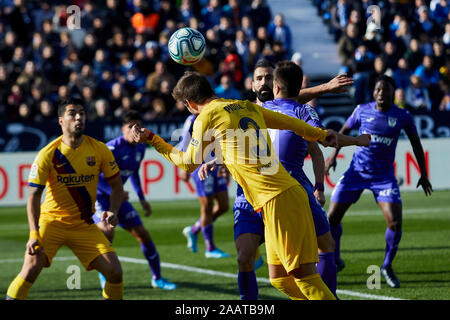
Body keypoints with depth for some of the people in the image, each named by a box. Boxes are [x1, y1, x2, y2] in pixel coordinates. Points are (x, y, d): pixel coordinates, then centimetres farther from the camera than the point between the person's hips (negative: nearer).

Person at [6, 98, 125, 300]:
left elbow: (116, 185, 7)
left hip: (85, 226, 3)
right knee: (31, 268, -22)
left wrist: (113, 211, -12)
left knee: (114, 272, -10)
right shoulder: (48, 154, -12)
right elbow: (33, 195, -12)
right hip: (51, 221, -3)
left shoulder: (99, 150, -4)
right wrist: (34, 234, -23)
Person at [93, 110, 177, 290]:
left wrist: (142, 199, 16)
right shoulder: (113, 148, -22)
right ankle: (104, 275, -7)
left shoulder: (140, 149, 3)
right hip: (99, 196, -7)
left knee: (143, 234, 4)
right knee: (107, 231, -28)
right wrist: (112, 192, -34)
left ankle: (157, 278, 17)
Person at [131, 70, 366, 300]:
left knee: (303, 275, -10)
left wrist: (152, 140, 19)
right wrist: (321, 135, 47)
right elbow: (291, 123, 30)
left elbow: (188, 163, 8)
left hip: (276, 200, -8)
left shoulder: (206, 117, -1)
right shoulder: (248, 107, 19)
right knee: (279, 279, 11)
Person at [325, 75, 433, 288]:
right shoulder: (362, 111, -3)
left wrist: (423, 174, 12)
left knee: (395, 223, -16)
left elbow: (416, 143, 10)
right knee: (332, 218, -2)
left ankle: (387, 267, 7)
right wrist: (333, 155, 7)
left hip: (384, 176, -1)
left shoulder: (402, 117, -5)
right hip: (356, 172, 1)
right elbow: (344, 131, 15)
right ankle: (335, 261, 22)